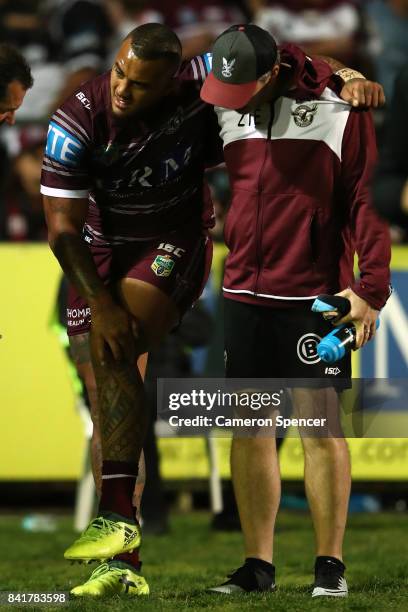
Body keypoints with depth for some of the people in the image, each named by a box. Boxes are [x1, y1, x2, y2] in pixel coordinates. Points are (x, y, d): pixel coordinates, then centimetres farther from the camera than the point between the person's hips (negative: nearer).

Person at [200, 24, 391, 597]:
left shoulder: (338, 112, -8)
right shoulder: (228, 114, 8)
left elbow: (367, 200, -9)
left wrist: (370, 288, -14)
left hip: (314, 294, -5)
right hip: (243, 294, 5)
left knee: (320, 426, -3)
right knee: (250, 431, 6)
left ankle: (330, 564, 4)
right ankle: (257, 565, 12)